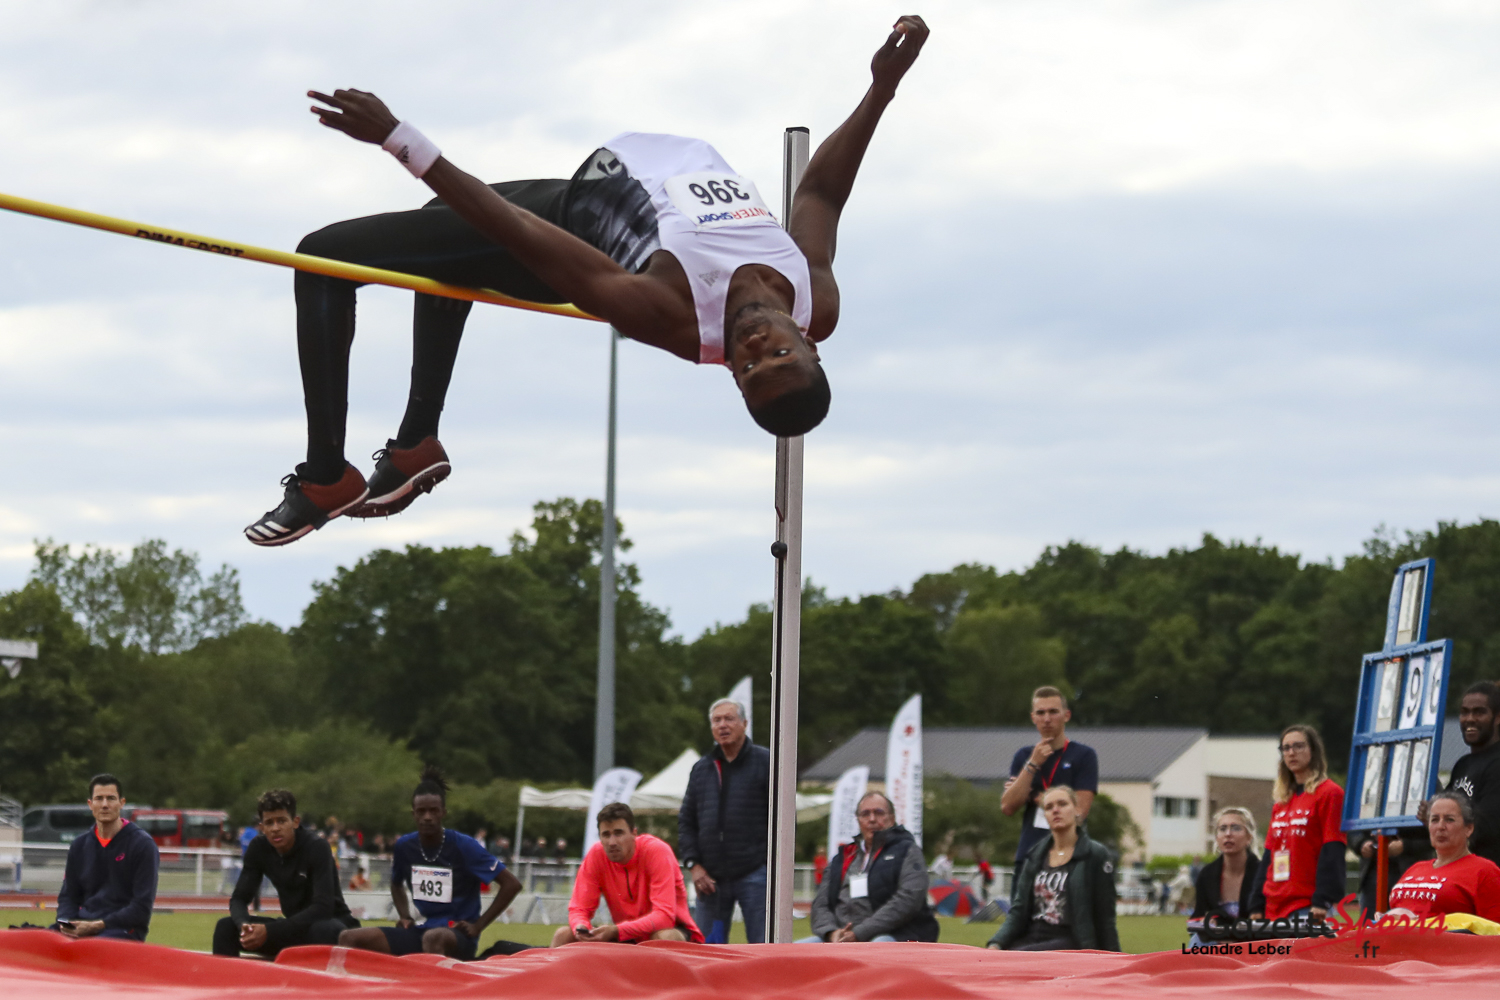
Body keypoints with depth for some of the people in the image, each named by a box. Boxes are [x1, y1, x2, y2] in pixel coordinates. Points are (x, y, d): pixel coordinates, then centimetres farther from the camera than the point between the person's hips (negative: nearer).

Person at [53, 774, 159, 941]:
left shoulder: (142, 844, -1)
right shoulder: (79, 845, 16)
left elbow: (142, 906, -6)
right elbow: (68, 896, 19)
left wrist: (99, 926, -15)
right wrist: (66, 924, -5)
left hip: (125, 930, -5)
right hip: (83, 924, 5)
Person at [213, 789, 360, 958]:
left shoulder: (317, 847, -20)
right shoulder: (259, 848, -4)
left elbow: (323, 907, -28)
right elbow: (239, 899, -4)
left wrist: (269, 931, -34)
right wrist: (244, 925, -29)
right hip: (295, 928, 5)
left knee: (327, 931, -41)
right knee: (225, 928, -12)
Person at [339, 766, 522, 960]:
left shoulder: (464, 847, -9)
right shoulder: (404, 846, 5)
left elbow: (512, 884, -7)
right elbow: (396, 884, 28)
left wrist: (478, 926, -10)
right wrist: (405, 916, 9)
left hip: (458, 936, -6)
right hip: (421, 929, 6)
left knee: (433, 938, -43)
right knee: (349, 939, -12)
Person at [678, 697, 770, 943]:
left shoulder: (765, 762, 1)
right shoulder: (701, 768, 15)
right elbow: (686, 821, 16)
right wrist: (693, 864, 3)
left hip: (754, 875, -5)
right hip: (710, 879, 5)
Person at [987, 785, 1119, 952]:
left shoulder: (1096, 855, 2)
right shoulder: (1035, 856, 15)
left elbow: (1105, 917, 0)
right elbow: (1018, 911, 11)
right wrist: (996, 945, -7)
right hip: (1031, 938, 5)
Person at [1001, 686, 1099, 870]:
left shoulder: (1083, 755, 1)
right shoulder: (1023, 756, 14)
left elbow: (1079, 810, -8)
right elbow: (1008, 807, 2)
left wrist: (1036, 797, 0)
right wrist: (1032, 765, -6)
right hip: (1028, 855, 4)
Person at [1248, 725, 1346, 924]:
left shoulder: (1329, 793, -3)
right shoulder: (1281, 802, 19)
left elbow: (1332, 853, -10)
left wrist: (1322, 901, -18)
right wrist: (1256, 906, 15)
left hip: (1306, 907, -7)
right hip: (1274, 906, 7)